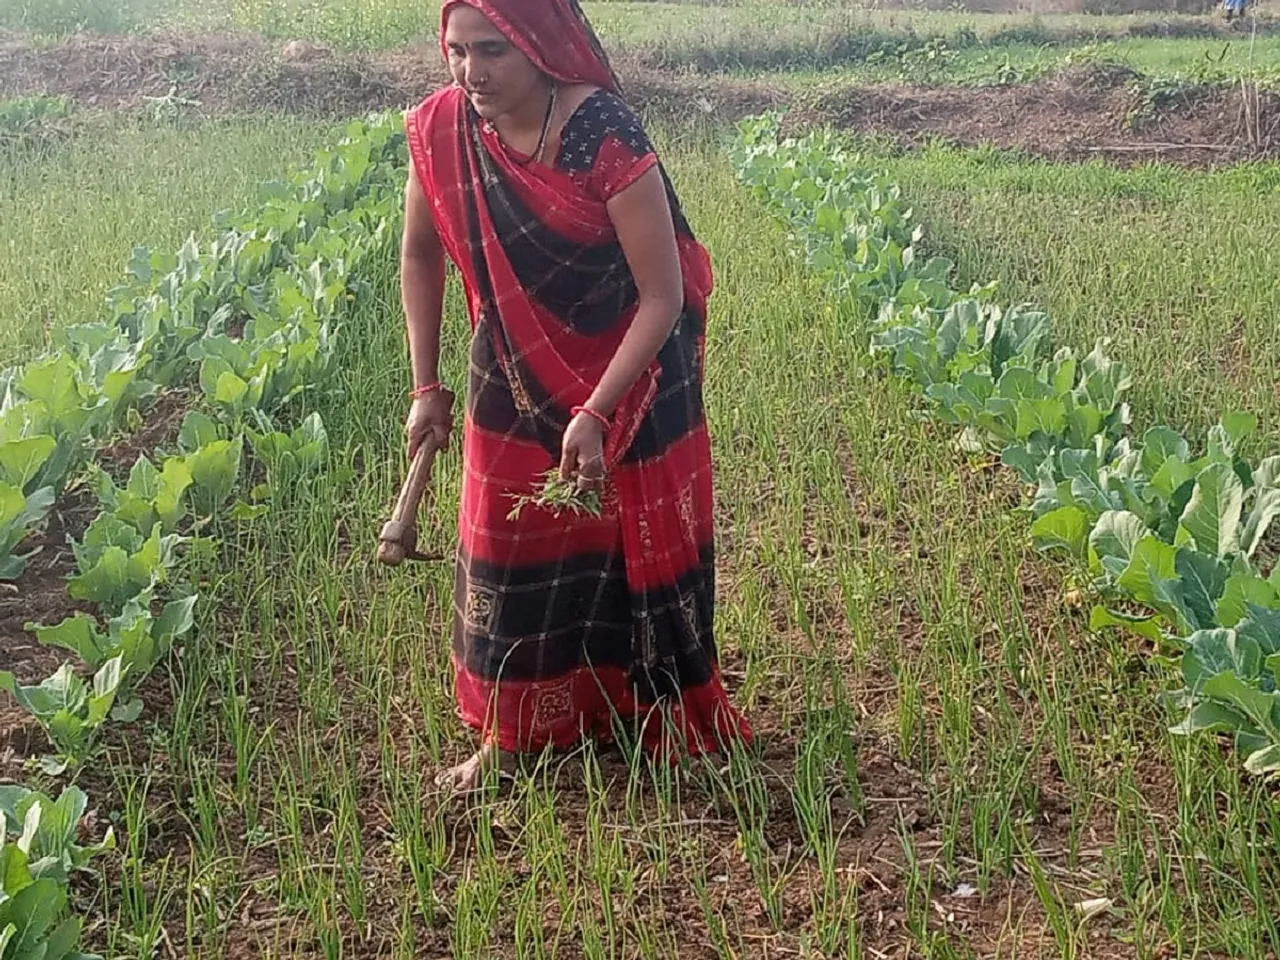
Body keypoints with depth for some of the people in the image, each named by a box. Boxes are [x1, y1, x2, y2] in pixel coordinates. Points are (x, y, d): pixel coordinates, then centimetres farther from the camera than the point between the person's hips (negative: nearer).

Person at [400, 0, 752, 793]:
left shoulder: (605, 138, -27)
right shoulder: (439, 131, -14)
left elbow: (663, 297, -24)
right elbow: (421, 258, 4)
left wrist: (595, 414, -29)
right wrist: (428, 385, 3)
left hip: (629, 375, -3)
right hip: (514, 377, 4)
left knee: (637, 550, 9)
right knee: (507, 552, 10)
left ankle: (668, 728, 31)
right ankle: (508, 735, 28)